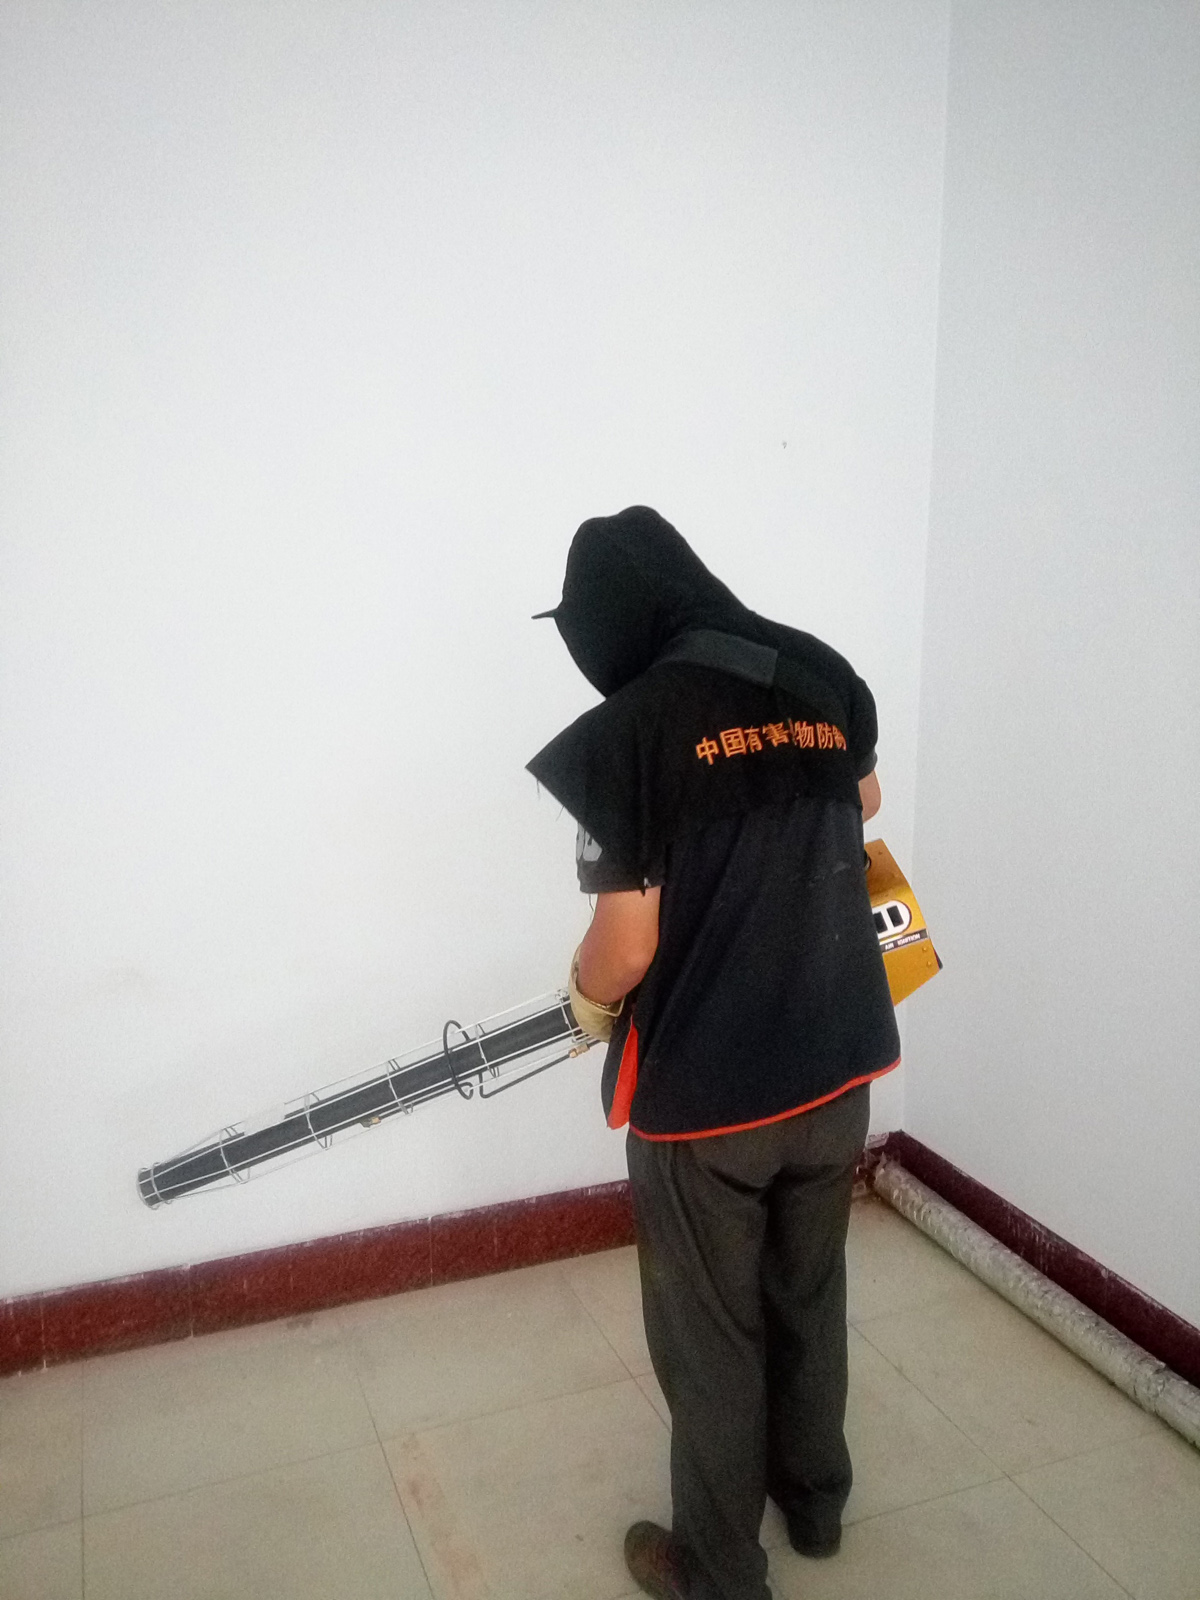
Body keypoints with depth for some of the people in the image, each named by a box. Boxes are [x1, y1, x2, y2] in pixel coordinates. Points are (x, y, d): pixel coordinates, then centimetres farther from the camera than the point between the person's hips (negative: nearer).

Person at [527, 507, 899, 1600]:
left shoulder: (628, 732, -18)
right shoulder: (827, 679, 0)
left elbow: (625, 949, -18)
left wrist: (587, 1002, 4)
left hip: (704, 1091, -6)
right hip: (837, 1065, 6)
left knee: (710, 1339, 15)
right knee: (810, 1297, 26)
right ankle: (815, 1499, 48)